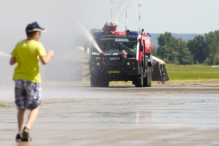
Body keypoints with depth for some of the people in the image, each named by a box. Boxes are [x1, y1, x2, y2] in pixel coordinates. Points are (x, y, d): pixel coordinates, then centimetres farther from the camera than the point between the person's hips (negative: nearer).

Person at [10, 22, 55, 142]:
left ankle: (20, 133, 7)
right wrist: (49, 54, -1)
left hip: (19, 79, 4)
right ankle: (27, 127, -15)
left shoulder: (19, 45, 5)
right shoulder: (37, 45, -10)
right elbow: (44, 61, -21)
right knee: (35, 108, 6)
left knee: (21, 108, 13)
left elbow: (11, 62, 5)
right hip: (32, 79, -4)